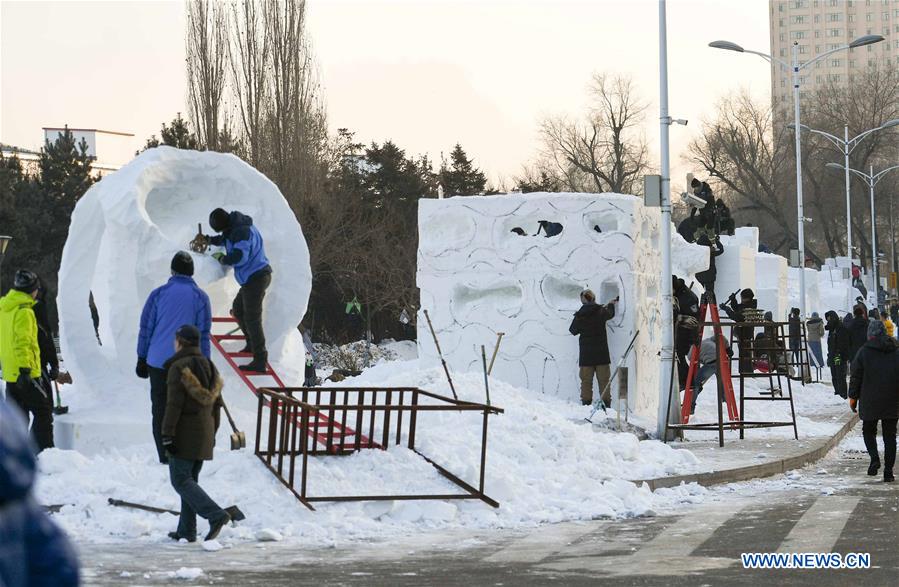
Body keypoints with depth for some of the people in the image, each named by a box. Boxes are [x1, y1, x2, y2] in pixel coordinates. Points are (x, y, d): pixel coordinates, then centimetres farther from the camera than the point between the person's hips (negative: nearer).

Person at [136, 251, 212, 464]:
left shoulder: (158, 294, -1)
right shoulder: (200, 297, 0)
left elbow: (145, 329, 1)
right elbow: (204, 334, 1)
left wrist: (142, 359, 10)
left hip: (158, 362, 0)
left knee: (160, 411, 6)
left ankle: (165, 457, 4)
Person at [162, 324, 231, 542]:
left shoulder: (178, 368, -12)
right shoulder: (209, 366, 11)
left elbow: (173, 404, -18)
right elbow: (216, 404, 15)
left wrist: (167, 435, -15)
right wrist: (212, 433, 21)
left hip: (185, 434, -8)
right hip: (205, 433, 8)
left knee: (181, 479, -5)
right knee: (190, 479, 13)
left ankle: (216, 515, -20)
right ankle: (187, 530, 13)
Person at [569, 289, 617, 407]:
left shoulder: (580, 316, -5)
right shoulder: (601, 312, -3)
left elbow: (573, 330, 8)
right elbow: (611, 313, 20)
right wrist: (611, 304, 42)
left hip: (586, 354, 0)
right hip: (601, 353, 0)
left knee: (586, 380, 5)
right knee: (604, 380, 6)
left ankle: (586, 403, 1)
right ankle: (606, 403, 4)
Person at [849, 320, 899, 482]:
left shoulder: (864, 352, -4)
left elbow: (855, 376, -2)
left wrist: (853, 396, 8)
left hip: (870, 402, -2)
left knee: (868, 431, 13)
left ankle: (874, 458, -11)